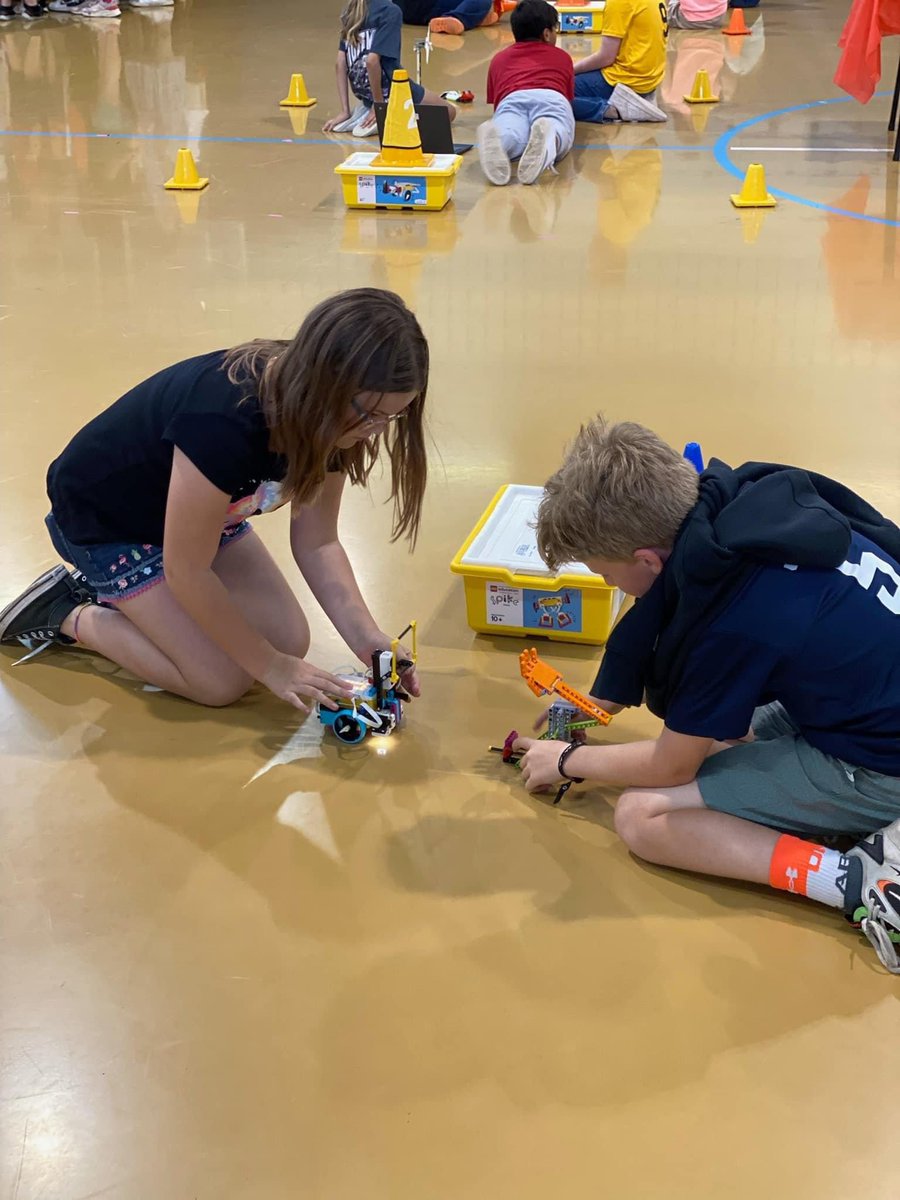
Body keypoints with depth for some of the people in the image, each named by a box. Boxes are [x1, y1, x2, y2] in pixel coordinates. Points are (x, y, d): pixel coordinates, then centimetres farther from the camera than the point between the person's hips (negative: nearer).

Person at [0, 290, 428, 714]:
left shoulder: (326, 422, -19)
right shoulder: (223, 422, -42)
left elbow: (317, 542, -8)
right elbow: (188, 571, -32)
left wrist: (366, 638, -22)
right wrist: (271, 667, -23)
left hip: (199, 511, 7)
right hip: (105, 521, -7)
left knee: (290, 641, 0)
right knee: (221, 682, -14)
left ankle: (118, 591, 16)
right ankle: (66, 614, 6)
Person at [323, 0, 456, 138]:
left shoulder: (350, 11, 6)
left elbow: (341, 63, 3)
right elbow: (372, 60, -26)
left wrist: (345, 111, 4)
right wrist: (379, 105, -16)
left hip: (363, 89, 8)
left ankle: (364, 112, 9)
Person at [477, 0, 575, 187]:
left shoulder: (499, 58, 39)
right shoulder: (562, 57, 38)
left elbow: (494, 101, 46)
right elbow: (569, 97, 50)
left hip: (512, 99, 1)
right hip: (552, 97, 0)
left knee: (511, 135, -30)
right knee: (555, 135, -30)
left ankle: (493, 139, -69)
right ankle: (546, 141, -69)